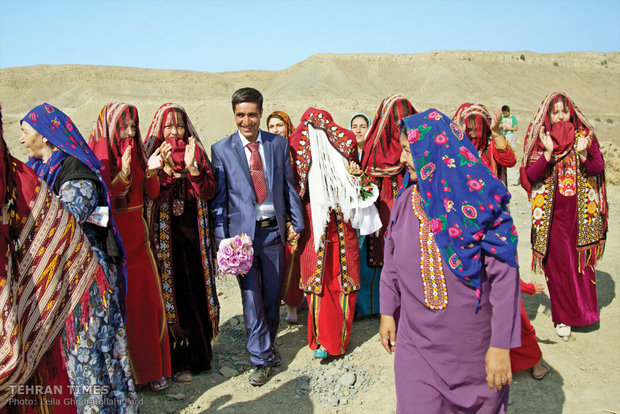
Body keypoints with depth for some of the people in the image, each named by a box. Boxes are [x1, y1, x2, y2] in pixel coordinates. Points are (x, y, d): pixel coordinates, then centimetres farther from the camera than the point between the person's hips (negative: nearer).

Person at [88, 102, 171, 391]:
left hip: (137, 237, 5)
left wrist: (151, 171, -13)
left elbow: (153, 194, 5)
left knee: (147, 300, 7)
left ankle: (151, 366, 20)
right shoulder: (96, 155, -9)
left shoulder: (136, 153, 8)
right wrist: (123, 174, -27)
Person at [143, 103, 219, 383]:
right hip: (164, 234, -2)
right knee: (171, 292, 1)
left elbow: (208, 191, -3)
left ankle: (198, 351, 21)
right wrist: (167, 170, -22)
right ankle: (177, 359, 11)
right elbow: (149, 195, -9)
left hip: (193, 233, 2)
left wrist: (192, 167, -16)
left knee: (196, 291, 6)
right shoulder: (151, 154, 3)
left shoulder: (196, 151, 8)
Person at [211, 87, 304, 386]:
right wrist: (222, 236, -7)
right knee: (251, 297, 3)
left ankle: (267, 344, 36)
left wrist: (295, 223, 6)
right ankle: (262, 357, 18)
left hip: (274, 229, 2)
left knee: (273, 294, 13)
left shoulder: (279, 144, 6)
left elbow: (289, 185, 9)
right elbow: (219, 197, -1)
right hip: (242, 231, -2)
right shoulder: (221, 149, 0)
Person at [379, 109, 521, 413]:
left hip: (471, 340, -3)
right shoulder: (406, 200, 0)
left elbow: (505, 274, -15)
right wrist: (388, 312, 9)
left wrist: (501, 344, -16)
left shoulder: (480, 200, -14)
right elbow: (391, 262, 9)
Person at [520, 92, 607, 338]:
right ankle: (563, 316, 15)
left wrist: (583, 154, -22)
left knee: (581, 260, 7)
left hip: (580, 211, 1)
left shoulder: (584, 135, 4)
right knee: (557, 262, 3)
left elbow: (598, 169, -3)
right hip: (552, 213, -1)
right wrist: (548, 153, -22)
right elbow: (531, 175, -8)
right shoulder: (538, 139, 0)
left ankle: (584, 310, 27)